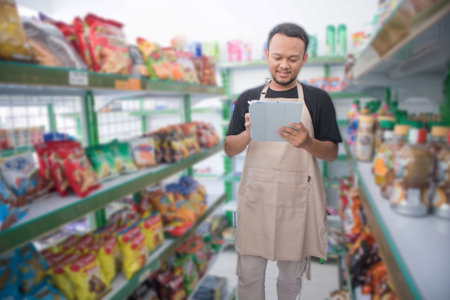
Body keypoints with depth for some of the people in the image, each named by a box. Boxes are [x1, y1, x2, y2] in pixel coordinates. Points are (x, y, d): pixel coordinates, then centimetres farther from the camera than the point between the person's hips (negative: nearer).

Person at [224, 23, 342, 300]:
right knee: (249, 275, 9)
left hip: (297, 199, 0)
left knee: (292, 275, 15)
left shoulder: (318, 99, 2)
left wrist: (307, 143, -20)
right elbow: (230, 150, 6)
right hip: (255, 196, 1)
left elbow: (332, 153, 2)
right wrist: (249, 133, -16)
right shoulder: (248, 98, 6)